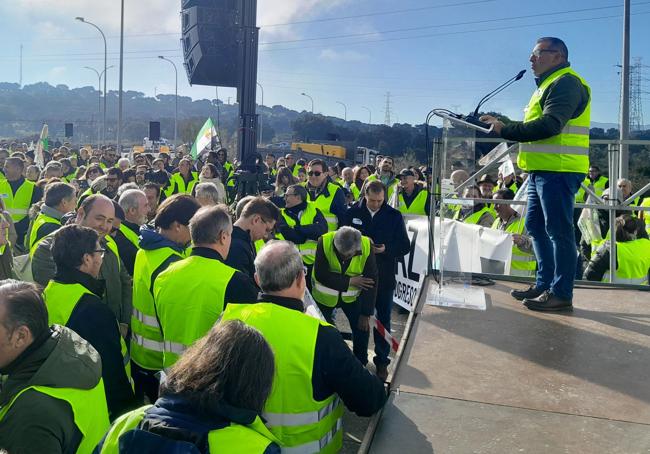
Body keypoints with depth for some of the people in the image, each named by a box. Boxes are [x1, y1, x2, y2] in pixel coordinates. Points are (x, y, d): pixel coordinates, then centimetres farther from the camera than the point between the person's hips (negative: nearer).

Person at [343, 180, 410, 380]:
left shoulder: (394, 216, -3)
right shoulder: (353, 213, -3)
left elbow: (405, 246, -1)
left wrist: (386, 249, -19)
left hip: (384, 276, -1)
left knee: (383, 320, 6)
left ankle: (382, 360, 19)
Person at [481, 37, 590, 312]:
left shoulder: (566, 83, -9)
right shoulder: (550, 85, 24)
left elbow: (549, 125, -22)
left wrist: (505, 130, -18)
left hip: (557, 172, -11)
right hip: (542, 171, 11)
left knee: (559, 231, -6)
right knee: (536, 227, 14)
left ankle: (561, 293, 0)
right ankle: (544, 284, 23)